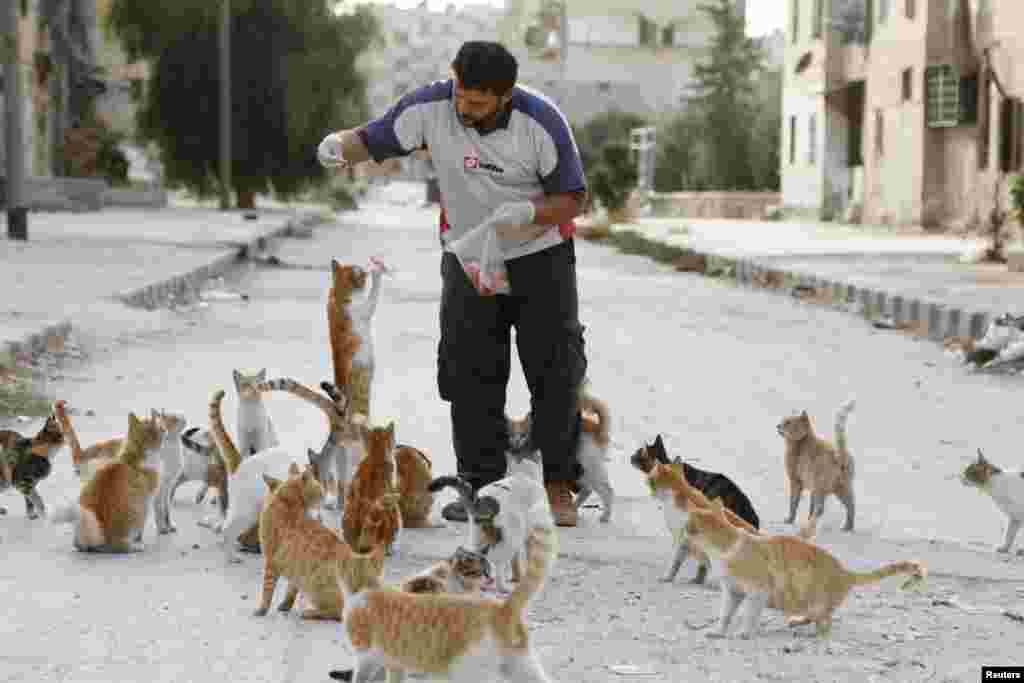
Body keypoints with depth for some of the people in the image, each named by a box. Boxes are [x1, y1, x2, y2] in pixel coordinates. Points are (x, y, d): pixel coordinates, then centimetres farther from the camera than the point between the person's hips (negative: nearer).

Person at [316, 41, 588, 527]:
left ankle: (559, 486, 10)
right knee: (469, 375, 0)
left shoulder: (541, 121, -21)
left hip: (541, 257, -2)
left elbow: (573, 199, -13)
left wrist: (528, 213, -32)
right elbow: (373, 141, -12)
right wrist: (339, 145, -35)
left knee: (555, 373, -1)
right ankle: (480, 482, 10)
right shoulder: (431, 107, -17)